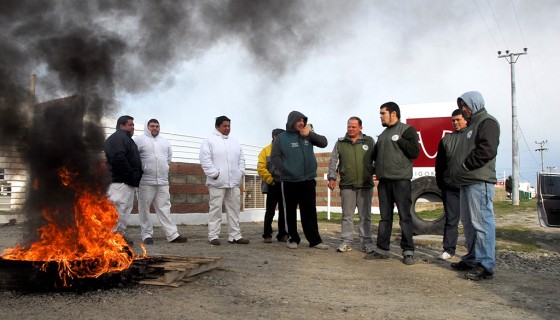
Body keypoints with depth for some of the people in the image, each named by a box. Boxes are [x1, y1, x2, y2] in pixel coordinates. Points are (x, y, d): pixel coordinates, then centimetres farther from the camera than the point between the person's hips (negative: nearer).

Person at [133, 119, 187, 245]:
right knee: (144, 208, 1)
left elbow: (169, 157, 26)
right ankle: (147, 235, 11)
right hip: (146, 181, -4)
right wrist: (142, 168, -5)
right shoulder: (139, 139, 0)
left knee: (164, 208, 4)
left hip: (163, 181, 4)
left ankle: (172, 235, 3)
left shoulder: (164, 141, 17)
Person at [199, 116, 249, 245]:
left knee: (234, 209, 7)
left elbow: (241, 158, 20)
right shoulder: (209, 140, -1)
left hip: (234, 182, 6)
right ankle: (213, 236, 4)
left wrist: (241, 172, 6)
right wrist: (214, 174, -15)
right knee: (216, 209, -3)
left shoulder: (234, 142, 20)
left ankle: (235, 235, 13)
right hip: (217, 182, -6)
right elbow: (205, 159, -10)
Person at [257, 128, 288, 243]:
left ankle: (282, 234, 15)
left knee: (283, 211, 7)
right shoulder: (266, 150, 2)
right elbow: (261, 168, -6)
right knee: (270, 212, 1)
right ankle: (267, 235, 8)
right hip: (273, 185, -3)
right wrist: (270, 180, -11)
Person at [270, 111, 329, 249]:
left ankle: (314, 240, 8)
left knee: (310, 211, 4)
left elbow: (324, 143, 2)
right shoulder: (282, 138, 0)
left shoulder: (308, 135, 11)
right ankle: (293, 238, 18)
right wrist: (285, 170, -13)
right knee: (290, 211, 6)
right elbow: (274, 157, -3)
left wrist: (310, 134, -11)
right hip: (289, 181, -2)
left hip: (308, 180, 3)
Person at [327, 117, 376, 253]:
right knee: (347, 215, 6)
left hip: (365, 185, -1)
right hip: (347, 185, 1)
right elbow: (333, 161, 7)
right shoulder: (340, 143, 9)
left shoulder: (369, 141, 6)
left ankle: (366, 242, 13)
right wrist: (332, 177, -3)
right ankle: (347, 241, 14)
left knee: (365, 216, 6)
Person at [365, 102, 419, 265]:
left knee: (405, 217, -3)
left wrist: (399, 140, -14)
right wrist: (375, 169, 12)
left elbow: (414, 152, -12)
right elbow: (376, 154, 25)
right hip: (384, 180, 7)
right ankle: (382, 249, 17)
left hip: (401, 180, -7)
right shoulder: (383, 134, 18)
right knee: (385, 217, 11)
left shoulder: (407, 130, -3)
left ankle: (408, 251, 3)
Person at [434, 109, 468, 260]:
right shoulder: (446, 140, 12)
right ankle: (448, 249, 10)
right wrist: (440, 183, 8)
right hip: (450, 187, 3)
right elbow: (439, 164, 13)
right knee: (450, 219, 5)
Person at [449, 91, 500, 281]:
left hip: (480, 181, -10)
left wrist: (465, 165, -13)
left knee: (481, 222, -10)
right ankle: (472, 259, 23)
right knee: (468, 222, 14)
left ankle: (486, 265, -7)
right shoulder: (472, 124, 25)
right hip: (467, 181, 10)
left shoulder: (487, 122, -6)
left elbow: (487, 150, -20)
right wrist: (456, 171, 12)